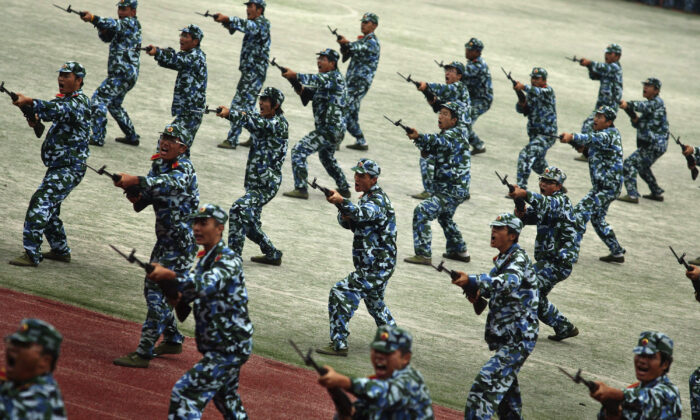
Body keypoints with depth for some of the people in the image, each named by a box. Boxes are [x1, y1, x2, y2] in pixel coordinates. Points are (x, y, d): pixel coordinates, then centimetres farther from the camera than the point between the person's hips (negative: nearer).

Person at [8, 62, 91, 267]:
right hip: (59, 166, 10)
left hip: (69, 168, -10)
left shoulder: (79, 102, -17)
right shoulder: (65, 98, 16)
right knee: (48, 207, 19)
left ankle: (31, 254, -21)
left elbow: (57, 110, -34)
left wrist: (29, 101, -48)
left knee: (40, 202, -19)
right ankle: (60, 250, 33)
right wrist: (33, 115, -9)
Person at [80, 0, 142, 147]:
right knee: (114, 104, 23)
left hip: (124, 73, -11)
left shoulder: (131, 23, -10)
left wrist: (93, 18, -44)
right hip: (127, 74, 11)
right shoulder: (124, 24, 19)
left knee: (99, 98, -15)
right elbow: (107, 37, 17)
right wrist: (102, 30, -8)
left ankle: (97, 138, -18)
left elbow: (115, 25, -30)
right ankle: (132, 137, 30)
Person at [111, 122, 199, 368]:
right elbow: (147, 196, 10)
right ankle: (173, 340, 34)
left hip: (183, 241, -9)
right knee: (152, 288, 17)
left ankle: (144, 353, -13)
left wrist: (136, 180, -53)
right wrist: (137, 197, -14)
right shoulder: (158, 164, 8)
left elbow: (169, 183, -40)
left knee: (159, 292, -13)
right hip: (165, 237, 9)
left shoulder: (184, 169, -17)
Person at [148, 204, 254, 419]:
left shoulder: (228, 260, -19)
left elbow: (207, 284, -37)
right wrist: (178, 295, -4)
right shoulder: (205, 259, 11)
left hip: (229, 349, -10)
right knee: (225, 397, 26)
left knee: (185, 393, -15)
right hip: (224, 345, 10)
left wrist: (170, 275, -46)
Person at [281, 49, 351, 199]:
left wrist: (295, 75, -42)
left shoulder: (334, 77, -12)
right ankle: (344, 189, 40)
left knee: (298, 151, -13)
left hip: (329, 129, -11)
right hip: (336, 130, 11)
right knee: (327, 158, 30)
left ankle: (300, 189, -17)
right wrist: (300, 88, -6)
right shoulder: (326, 78, 17)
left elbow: (317, 80, -32)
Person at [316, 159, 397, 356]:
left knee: (340, 294, -16)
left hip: (376, 267, -10)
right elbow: (347, 222, 13)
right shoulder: (367, 197, 13)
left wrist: (341, 201, -57)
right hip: (377, 265, 10)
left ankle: (338, 344, -15)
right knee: (374, 303, 26)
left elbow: (362, 214, -39)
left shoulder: (378, 200, -18)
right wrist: (344, 215, -12)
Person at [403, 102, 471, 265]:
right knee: (444, 216, 31)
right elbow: (433, 149, 5)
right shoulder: (448, 134, 13)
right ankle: (459, 251, 45)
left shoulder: (455, 134, -16)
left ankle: (423, 254, -18)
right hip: (453, 189, 11)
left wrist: (418, 137, -54)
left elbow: (439, 141, -37)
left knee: (422, 212, -18)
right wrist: (418, 140, -16)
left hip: (452, 191, -11)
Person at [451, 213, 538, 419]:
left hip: (517, 340, -10)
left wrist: (471, 280, -49)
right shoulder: (502, 259, 14)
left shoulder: (518, 258, -15)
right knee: (504, 385, 22)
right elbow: (495, 287, 27)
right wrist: (477, 291, 3)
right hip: (506, 338, 10)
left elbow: (509, 281, -36)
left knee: (486, 384, -21)